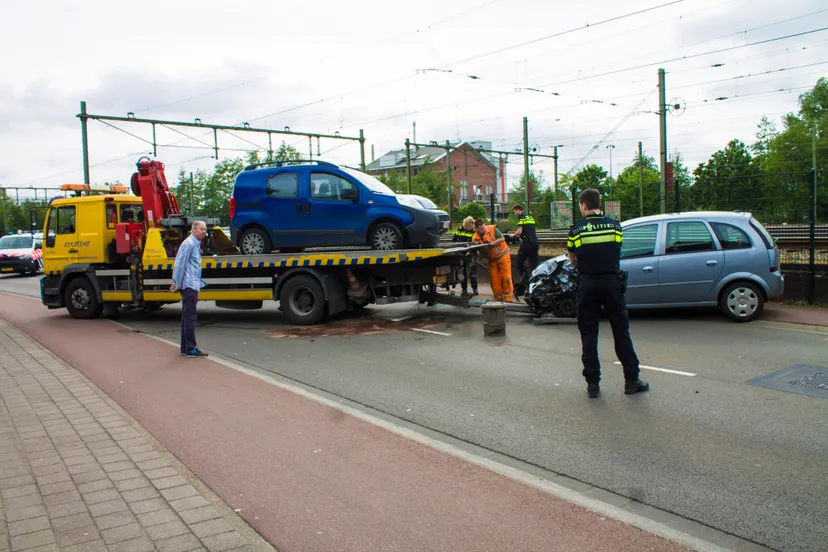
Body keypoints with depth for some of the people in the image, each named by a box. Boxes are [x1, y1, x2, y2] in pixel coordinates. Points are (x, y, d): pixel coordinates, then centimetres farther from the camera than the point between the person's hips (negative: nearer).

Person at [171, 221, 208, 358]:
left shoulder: (196, 244, 18)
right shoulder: (189, 244, -13)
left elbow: (179, 264, 23)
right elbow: (180, 265, -16)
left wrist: (177, 283, 20)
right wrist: (178, 284, -14)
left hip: (192, 286, 10)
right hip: (189, 285, -10)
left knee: (187, 317, 13)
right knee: (190, 317, -8)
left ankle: (185, 348, 19)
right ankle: (190, 349, -5)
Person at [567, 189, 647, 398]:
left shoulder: (576, 230, -3)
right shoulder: (615, 226, 3)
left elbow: (573, 260, 6)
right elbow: (616, 253, 11)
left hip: (588, 285, -1)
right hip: (612, 282, 1)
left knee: (588, 335, 7)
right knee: (621, 332, 11)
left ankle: (592, 383, 8)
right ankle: (632, 380, 16)